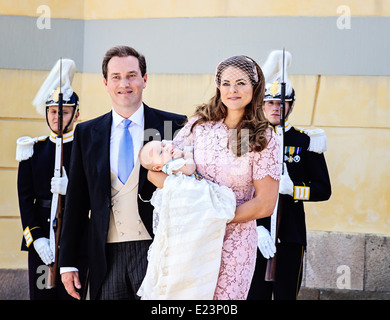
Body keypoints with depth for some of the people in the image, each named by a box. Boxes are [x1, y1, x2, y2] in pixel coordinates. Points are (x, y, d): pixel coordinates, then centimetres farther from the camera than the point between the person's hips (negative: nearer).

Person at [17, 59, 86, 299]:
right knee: (41, 294, 3)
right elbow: (25, 198, 4)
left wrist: (71, 189, -18)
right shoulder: (32, 150, 9)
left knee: (71, 294, -3)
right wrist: (36, 238, -7)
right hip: (39, 239, 2)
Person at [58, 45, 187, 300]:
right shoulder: (86, 133, 10)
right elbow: (77, 201, 11)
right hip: (107, 255, 2)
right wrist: (68, 262, 8)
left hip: (155, 250, -2)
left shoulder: (173, 126, 2)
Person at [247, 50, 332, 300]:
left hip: (291, 237, 0)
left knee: (286, 294, 2)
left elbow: (324, 190, 5)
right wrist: (257, 227, -11)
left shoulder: (306, 142, 5)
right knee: (255, 295, 1)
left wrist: (293, 188, -14)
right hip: (254, 235, 0)